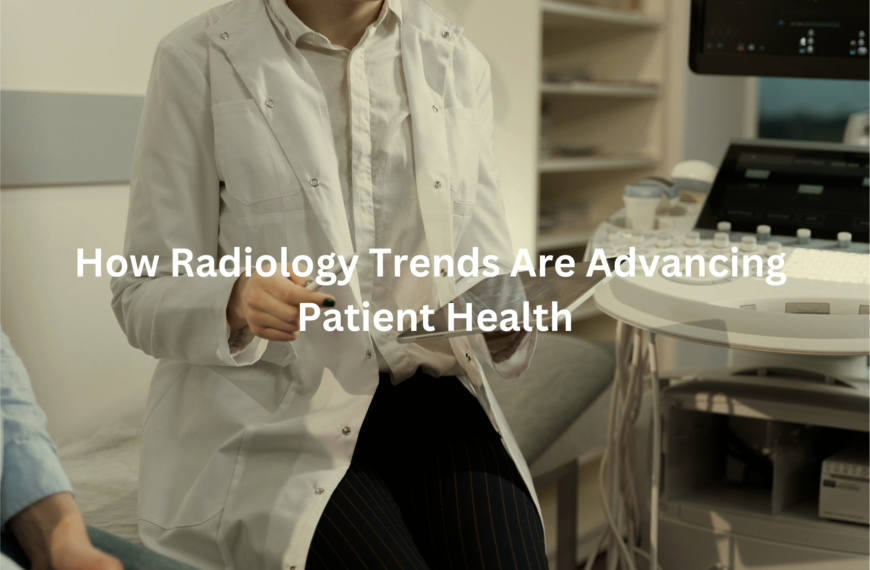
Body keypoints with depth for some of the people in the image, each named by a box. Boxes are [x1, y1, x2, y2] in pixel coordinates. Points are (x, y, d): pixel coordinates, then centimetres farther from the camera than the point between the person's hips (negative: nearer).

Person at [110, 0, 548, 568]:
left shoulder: (456, 60, 9)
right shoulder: (199, 62, -3)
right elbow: (144, 296, -3)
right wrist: (235, 304, -25)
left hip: (425, 389, 3)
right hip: (268, 409, -3)